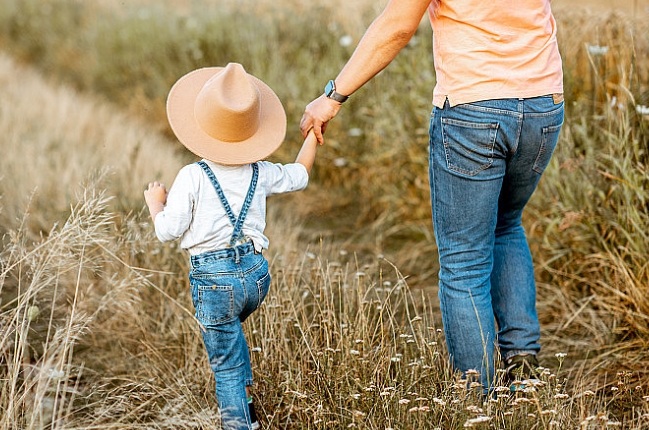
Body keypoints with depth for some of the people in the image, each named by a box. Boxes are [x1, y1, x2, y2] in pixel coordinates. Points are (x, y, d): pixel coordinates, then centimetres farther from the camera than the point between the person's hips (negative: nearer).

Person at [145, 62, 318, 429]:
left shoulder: (192, 177, -12)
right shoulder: (261, 173, 2)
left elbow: (168, 230, -11)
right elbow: (299, 176, 22)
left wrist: (155, 202, 9)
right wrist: (313, 134, 36)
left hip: (214, 278, -5)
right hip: (256, 273, 5)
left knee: (226, 363, 6)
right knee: (230, 332, 33)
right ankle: (246, 399, 37)